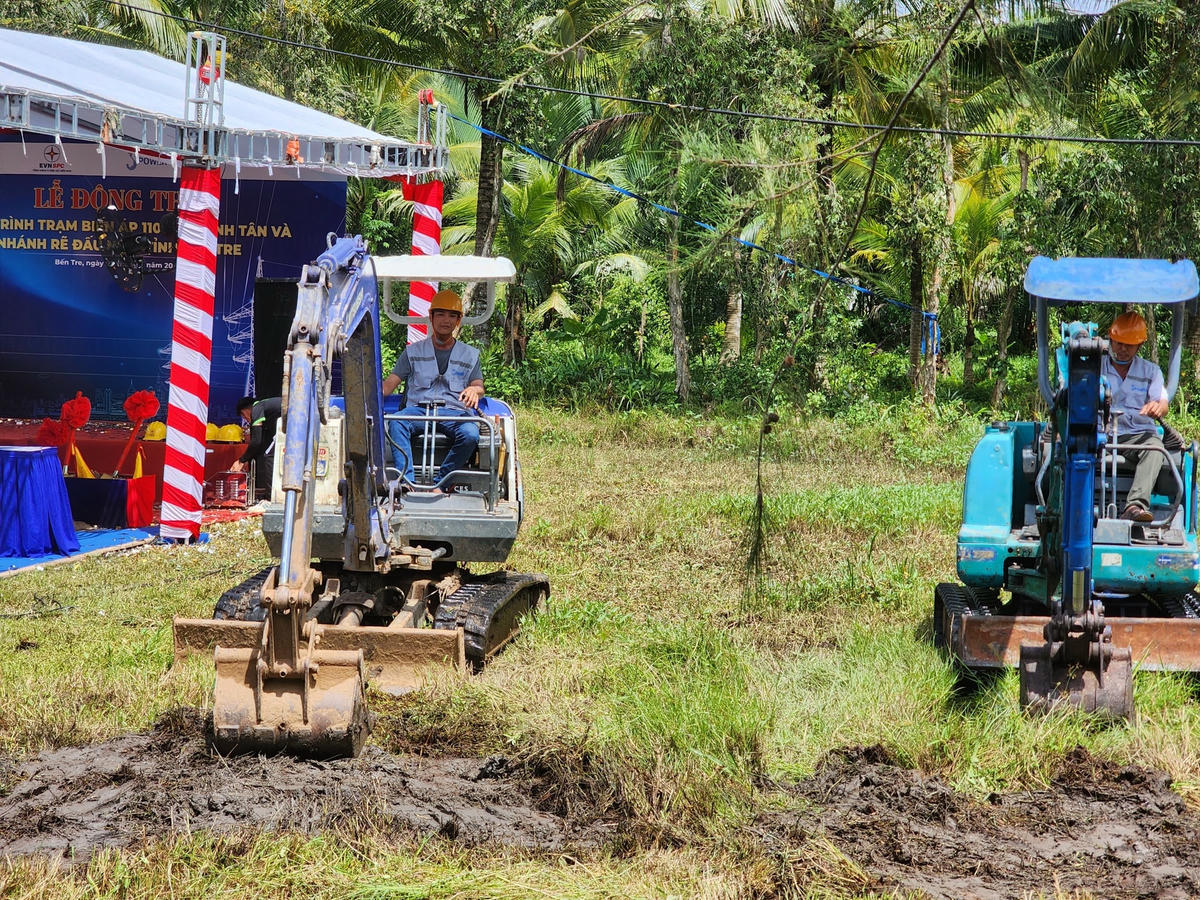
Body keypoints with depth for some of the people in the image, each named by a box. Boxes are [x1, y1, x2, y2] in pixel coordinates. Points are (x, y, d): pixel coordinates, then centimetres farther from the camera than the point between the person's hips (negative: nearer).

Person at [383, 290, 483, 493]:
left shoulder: (470, 355, 21)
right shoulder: (413, 352, 20)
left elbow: (479, 387, 10)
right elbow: (390, 383, 12)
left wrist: (474, 390, -17)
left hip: (454, 411, 0)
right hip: (418, 408, 0)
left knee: (470, 434, -35)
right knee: (396, 423, -35)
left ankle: (439, 484, -27)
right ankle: (407, 482, -42)